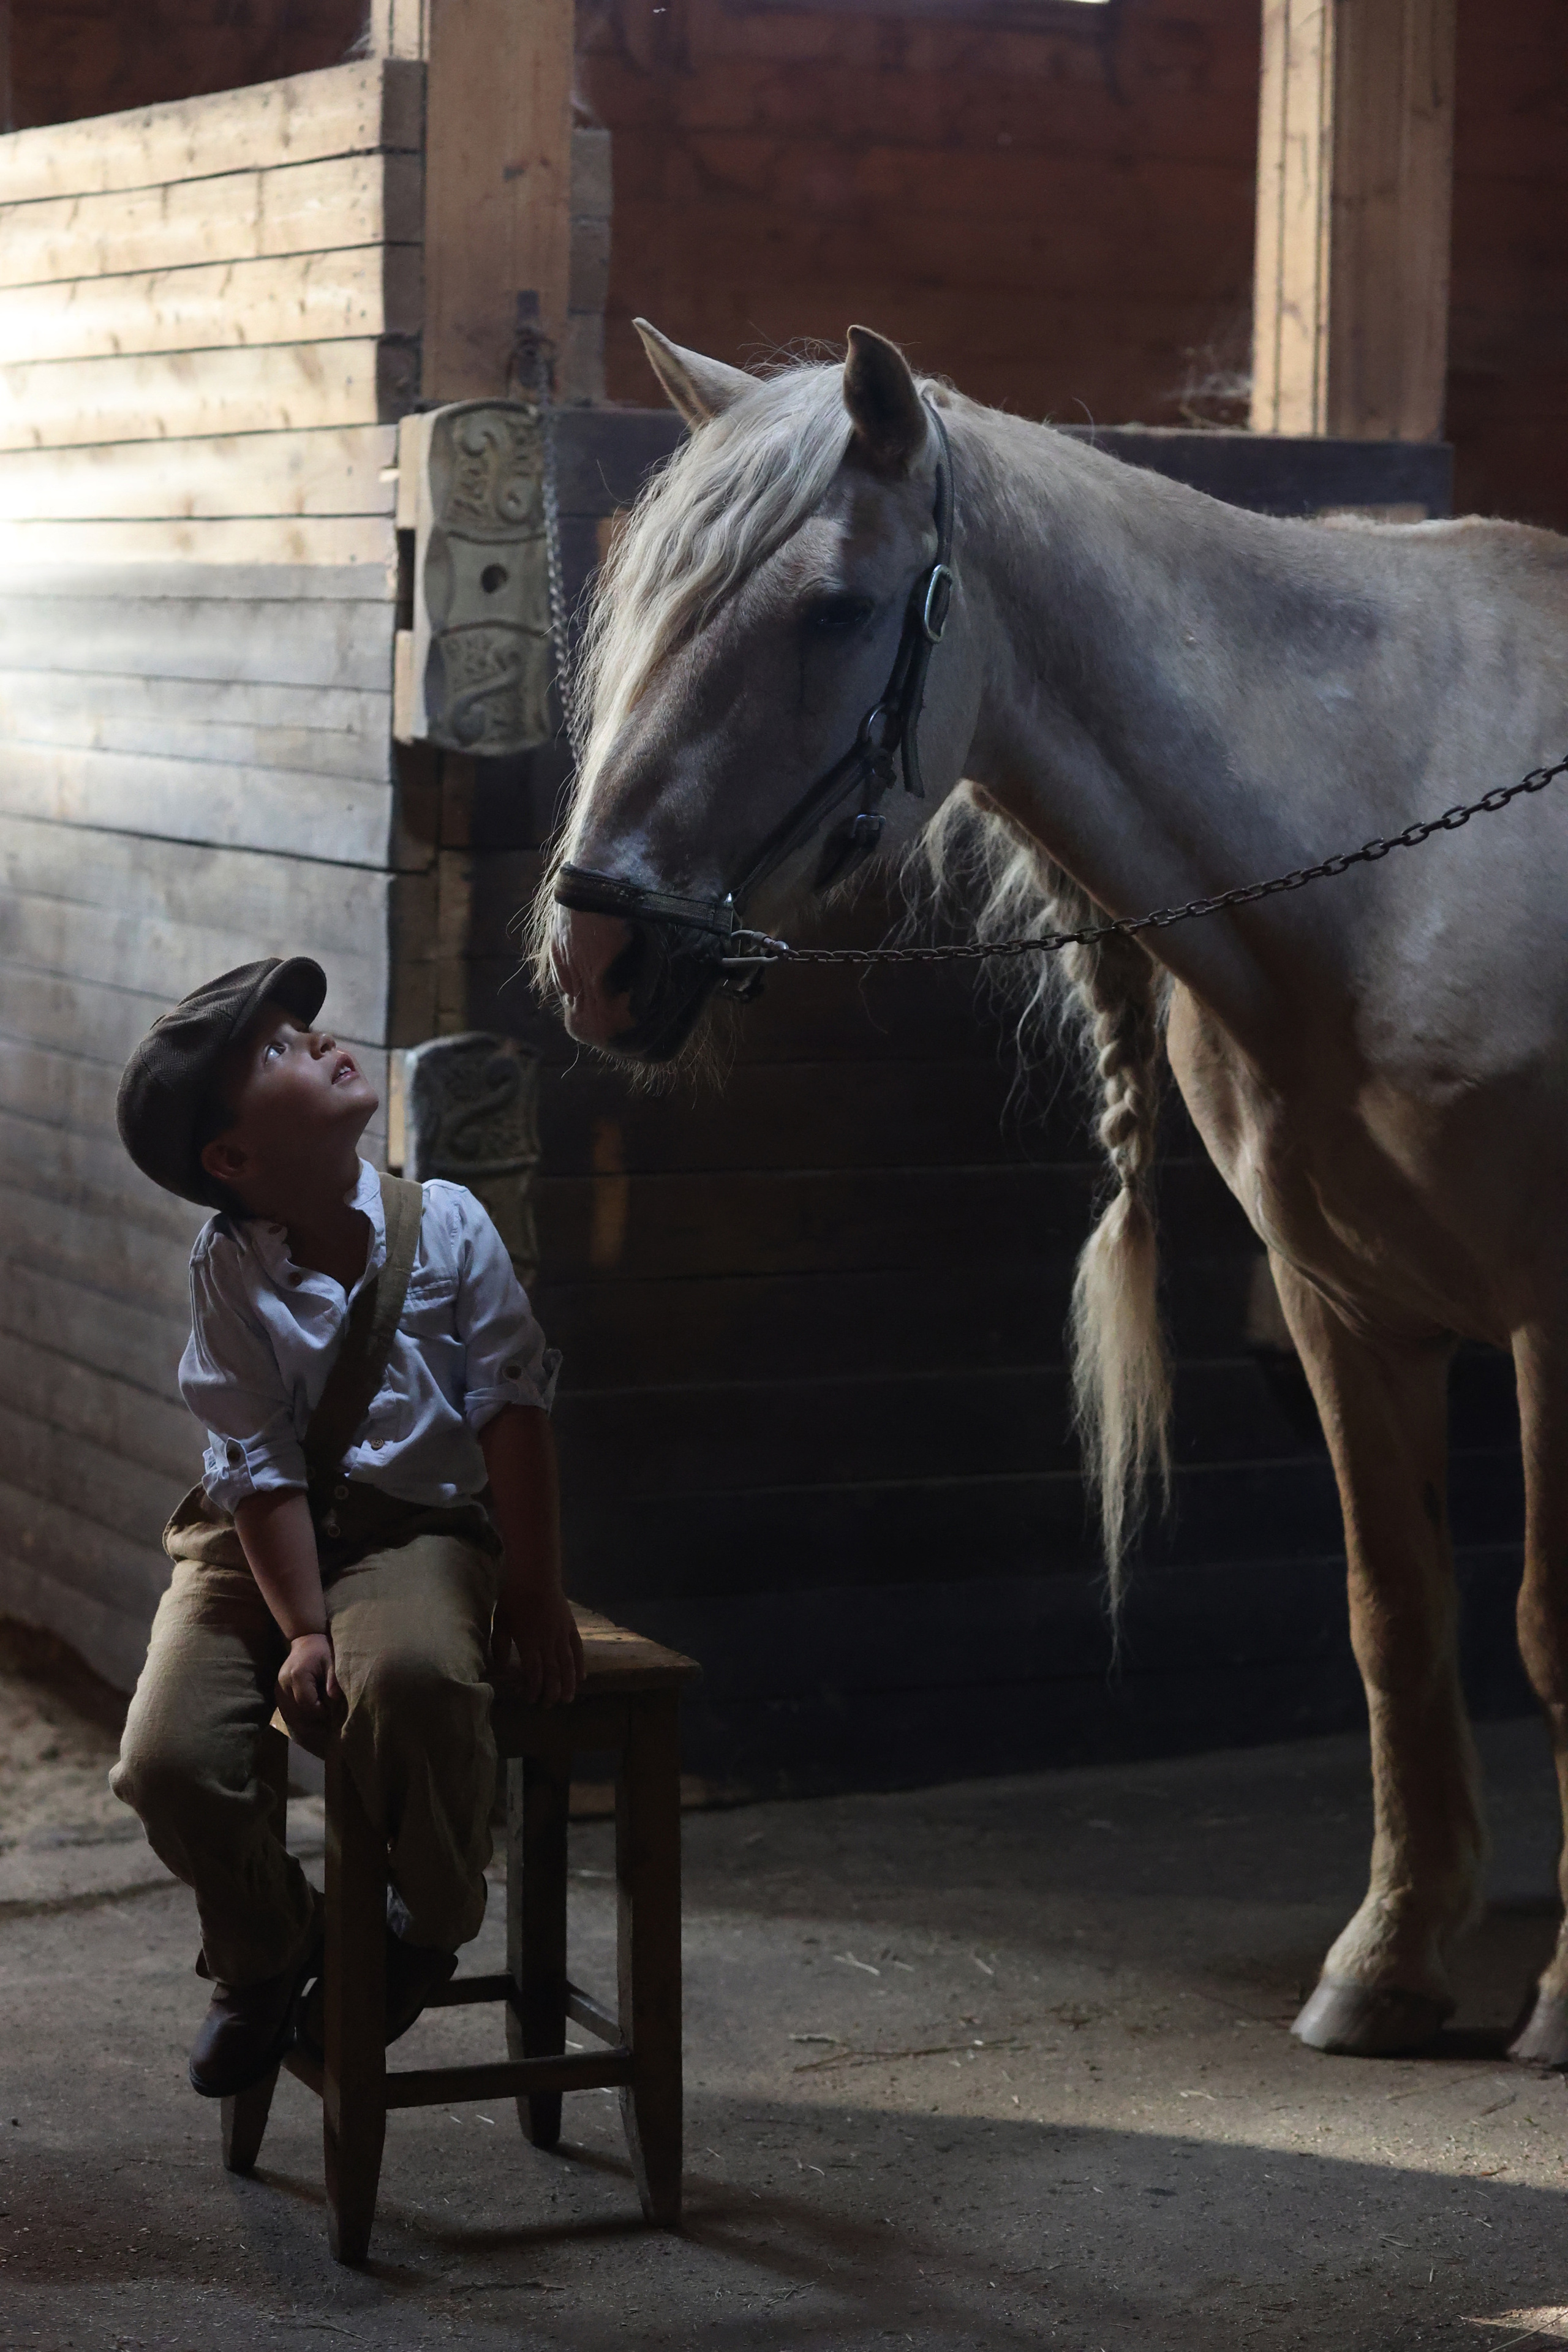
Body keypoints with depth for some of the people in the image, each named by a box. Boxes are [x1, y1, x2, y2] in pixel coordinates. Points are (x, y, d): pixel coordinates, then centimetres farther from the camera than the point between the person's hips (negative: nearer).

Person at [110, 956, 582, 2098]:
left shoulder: (444, 1223, -7)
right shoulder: (227, 1272, -8)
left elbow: (514, 1406, -5)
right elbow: (264, 1467, -11)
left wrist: (535, 1594, -7)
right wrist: (303, 1629, -20)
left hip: (415, 1531, -1)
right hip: (259, 1541, 1)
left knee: (412, 1676, -36)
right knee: (169, 1758, -21)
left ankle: (428, 1921, -4)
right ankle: (267, 1950, 13)